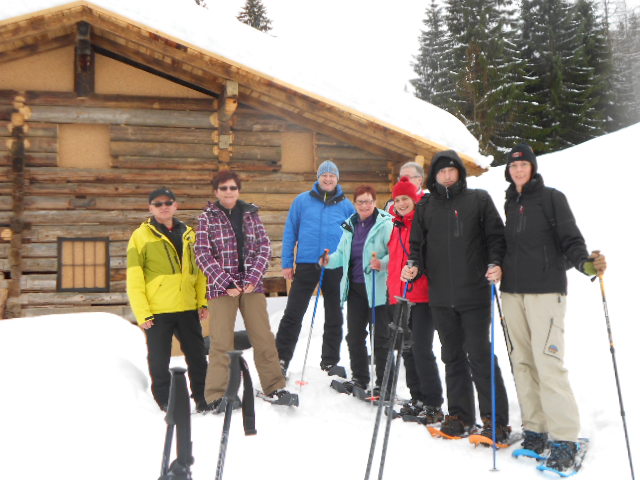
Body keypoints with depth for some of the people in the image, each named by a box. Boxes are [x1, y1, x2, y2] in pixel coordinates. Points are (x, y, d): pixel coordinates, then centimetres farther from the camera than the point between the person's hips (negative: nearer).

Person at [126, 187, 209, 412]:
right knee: (159, 360, 5)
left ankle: (202, 397, 25)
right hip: (157, 311, -4)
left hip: (188, 308, 4)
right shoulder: (141, 236, -2)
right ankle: (165, 401, 18)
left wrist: (203, 302, 5)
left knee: (197, 356, 12)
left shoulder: (188, 234, 11)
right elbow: (134, 279, -5)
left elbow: (198, 270, 14)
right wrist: (142, 313, -11)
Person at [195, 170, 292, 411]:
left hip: (251, 284, 3)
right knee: (221, 342, -5)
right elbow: (203, 255, -4)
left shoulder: (251, 213, 8)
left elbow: (264, 246, 4)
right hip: (221, 287, -2)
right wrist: (226, 283, -12)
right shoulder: (207, 218, 1)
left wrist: (254, 277, -9)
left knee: (264, 337, 5)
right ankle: (216, 396, 4)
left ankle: (274, 387, 17)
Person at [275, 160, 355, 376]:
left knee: (334, 317, 10)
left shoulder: (346, 205, 6)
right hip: (306, 264, -1)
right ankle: (281, 358, 6)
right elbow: (290, 232, 6)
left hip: (335, 267, 1)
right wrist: (286, 263, 1)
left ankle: (330, 361, 22)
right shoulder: (302, 201, 4)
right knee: (293, 314, -1)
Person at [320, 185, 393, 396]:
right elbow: (343, 253, 18)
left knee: (381, 337, 0)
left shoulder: (385, 224, -8)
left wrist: (382, 264, -31)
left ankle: (384, 383, 9)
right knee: (354, 334, 14)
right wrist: (330, 260, -1)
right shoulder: (350, 225, 13)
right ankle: (359, 377, 29)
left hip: (377, 288, -7)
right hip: (355, 287, 7)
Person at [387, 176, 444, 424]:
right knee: (407, 349, 12)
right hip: (400, 296, 8)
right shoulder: (397, 227, 16)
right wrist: (392, 286, 19)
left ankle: (434, 405, -1)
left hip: (423, 296, -8)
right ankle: (418, 399, 23)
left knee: (421, 348, -10)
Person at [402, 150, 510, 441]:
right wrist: (414, 265, -3)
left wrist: (495, 263, -15)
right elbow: (418, 244, 15)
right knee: (453, 356, 11)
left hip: (474, 292, -4)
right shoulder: (425, 207, 13)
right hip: (441, 296, 4)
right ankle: (460, 415, 21)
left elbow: (496, 235, 2)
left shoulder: (479, 200, 4)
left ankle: (496, 420, 5)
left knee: (480, 355, -4)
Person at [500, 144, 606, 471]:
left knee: (548, 362, -12)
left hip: (545, 290, -5)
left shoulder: (552, 198, 0)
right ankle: (535, 429, 14)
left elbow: (570, 239, -7)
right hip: (512, 291, 6)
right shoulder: (509, 204, 14)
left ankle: (564, 439, -5)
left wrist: (586, 264, -24)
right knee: (522, 361, 5)